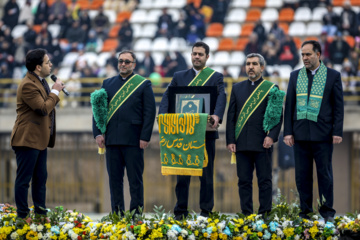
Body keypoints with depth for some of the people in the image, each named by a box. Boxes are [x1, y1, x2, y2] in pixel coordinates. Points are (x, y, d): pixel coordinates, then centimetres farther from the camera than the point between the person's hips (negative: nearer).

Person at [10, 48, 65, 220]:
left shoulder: (40, 82, 15)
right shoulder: (28, 85, -19)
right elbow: (43, 108, -23)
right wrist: (55, 92, -13)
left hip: (40, 140, 11)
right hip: (28, 139, -11)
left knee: (40, 178, 15)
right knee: (24, 179, -3)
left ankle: (40, 212, 23)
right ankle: (22, 215, 1)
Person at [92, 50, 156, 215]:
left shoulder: (143, 84, 4)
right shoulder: (108, 84, 15)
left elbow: (150, 113, -1)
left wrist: (145, 137, -9)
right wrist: (98, 133, 1)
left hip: (133, 140, -4)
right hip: (112, 139, 4)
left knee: (135, 178, -1)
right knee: (114, 178, 5)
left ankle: (136, 212, 4)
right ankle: (117, 213, 10)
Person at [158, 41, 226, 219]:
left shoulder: (216, 77, 6)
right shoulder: (179, 76, 13)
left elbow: (221, 97, -10)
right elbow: (167, 96, 2)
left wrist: (217, 115, -31)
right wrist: (163, 114, -19)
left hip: (206, 133, -2)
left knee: (206, 174, 3)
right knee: (182, 173, 4)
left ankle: (206, 211, 8)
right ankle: (180, 211, 10)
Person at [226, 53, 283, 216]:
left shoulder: (272, 88, 5)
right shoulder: (237, 88, 14)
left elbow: (278, 115, 1)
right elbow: (231, 116, 12)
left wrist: (272, 136, -12)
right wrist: (230, 140, 3)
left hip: (263, 143, -3)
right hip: (242, 143, 3)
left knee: (265, 180, -1)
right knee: (244, 181, 4)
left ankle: (265, 214, 3)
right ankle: (246, 214, 7)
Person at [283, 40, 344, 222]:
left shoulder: (333, 76, 3)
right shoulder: (295, 76, 11)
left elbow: (338, 106, 2)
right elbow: (289, 105, 10)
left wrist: (337, 132, -6)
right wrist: (288, 132, 2)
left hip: (323, 134, -3)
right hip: (300, 134, 3)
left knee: (324, 173, 2)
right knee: (302, 175, 4)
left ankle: (327, 211, 9)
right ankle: (305, 212, 10)